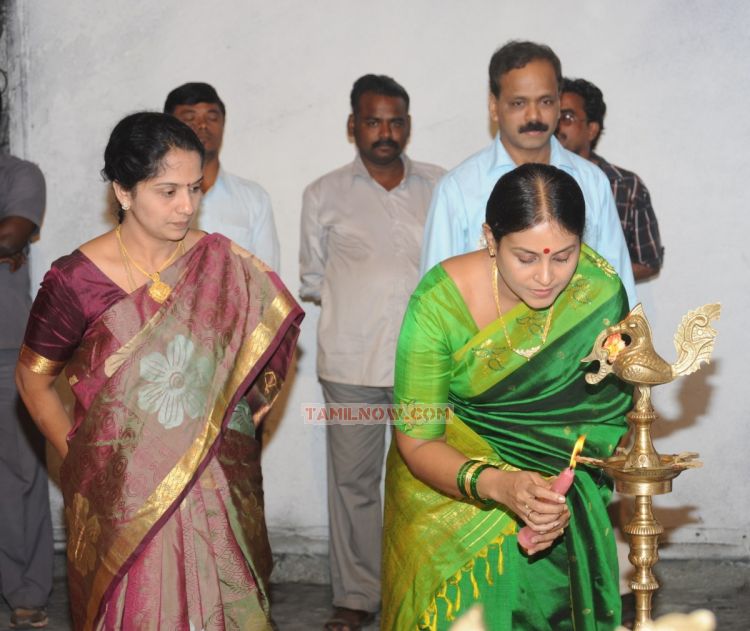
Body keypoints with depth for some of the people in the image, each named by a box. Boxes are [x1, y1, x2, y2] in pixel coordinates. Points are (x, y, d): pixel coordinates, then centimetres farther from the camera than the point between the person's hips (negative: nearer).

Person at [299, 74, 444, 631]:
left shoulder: (442, 187, 8)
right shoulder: (325, 194, 9)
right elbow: (312, 281, 11)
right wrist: (360, 295, 1)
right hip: (351, 361, 0)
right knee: (352, 480, 3)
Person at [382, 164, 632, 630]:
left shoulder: (600, 291, -19)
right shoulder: (440, 303, -25)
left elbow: (603, 414, -9)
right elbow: (417, 442, -20)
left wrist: (562, 499, -25)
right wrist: (497, 485, -37)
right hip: (448, 482, -1)